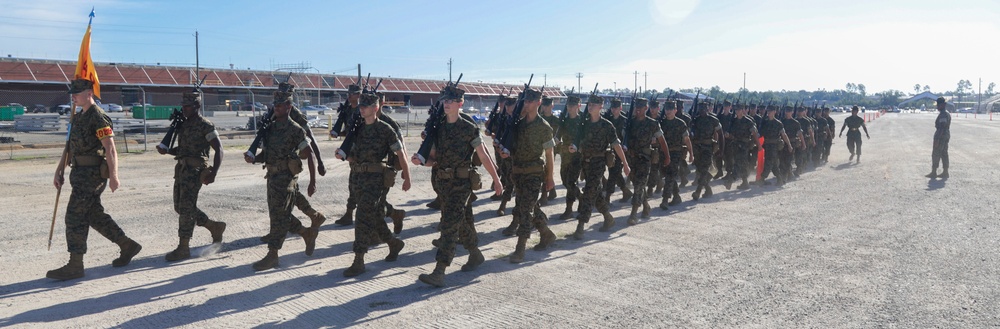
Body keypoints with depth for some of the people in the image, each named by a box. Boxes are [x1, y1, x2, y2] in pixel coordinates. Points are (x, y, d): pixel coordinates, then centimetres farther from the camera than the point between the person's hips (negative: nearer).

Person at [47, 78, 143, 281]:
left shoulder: (98, 118, -14)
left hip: (91, 175, -10)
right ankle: (128, 246, 23)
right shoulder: (79, 117, 16)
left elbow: (111, 150, -20)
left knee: (75, 217, -6)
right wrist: (58, 171, 18)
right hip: (81, 174, 10)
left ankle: (75, 266, 1)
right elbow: (70, 148, 21)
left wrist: (113, 177, -24)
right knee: (94, 215, 13)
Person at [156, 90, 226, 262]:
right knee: (180, 207, 11)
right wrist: (166, 150, 5)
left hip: (195, 170, -9)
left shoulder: (205, 125, -9)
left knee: (186, 207, -8)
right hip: (181, 168, 9)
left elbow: (218, 149, -13)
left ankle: (183, 248, -1)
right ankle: (215, 227, 24)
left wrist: (213, 173, -22)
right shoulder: (182, 125, 15)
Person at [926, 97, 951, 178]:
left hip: (940, 136, -10)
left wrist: (937, 139, -24)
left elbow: (941, 128, -23)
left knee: (935, 154, -5)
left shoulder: (942, 115, -18)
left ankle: (933, 172, -3)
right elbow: (947, 127, 19)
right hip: (946, 136, 10)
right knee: (944, 154, 11)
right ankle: (945, 172, 13)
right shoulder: (947, 114, 15)